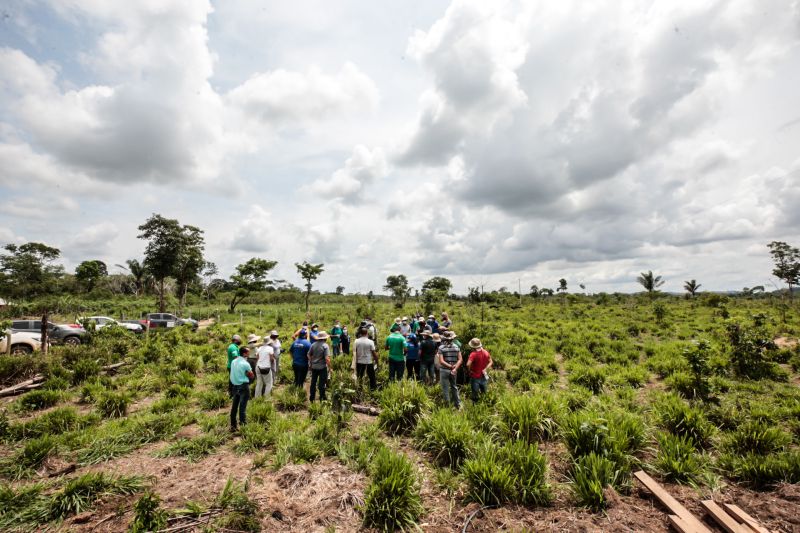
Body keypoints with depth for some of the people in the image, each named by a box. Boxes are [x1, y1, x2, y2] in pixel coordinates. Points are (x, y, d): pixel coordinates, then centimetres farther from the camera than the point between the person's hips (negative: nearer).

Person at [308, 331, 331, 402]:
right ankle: (322, 399, 14)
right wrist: (329, 367, -12)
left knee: (313, 382, 17)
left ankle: (311, 398, 27)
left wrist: (310, 363, 21)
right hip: (322, 367, -5)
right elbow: (327, 358, -22)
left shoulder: (313, 344, 0)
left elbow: (309, 355, 7)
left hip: (314, 366, 5)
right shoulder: (325, 346, -17)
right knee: (322, 383, 6)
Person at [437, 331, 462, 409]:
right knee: (454, 387, 21)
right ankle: (458, 404, 27)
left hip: (444, 370, -4)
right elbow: (460, 359, -4)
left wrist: (450, 366, -11)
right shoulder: (456, 347, 0)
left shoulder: (441, 348, -10)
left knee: (445, 389, 7)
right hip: (453, 370, 4)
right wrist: (455, 368, -10)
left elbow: (441, 361, -17)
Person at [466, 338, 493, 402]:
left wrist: (470, 370, -14)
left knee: (475, 395, 10)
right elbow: (490, 362, 3)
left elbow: (468, 364, -33)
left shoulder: (473, 354, -24)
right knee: (484, 393, 22)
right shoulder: (486, 352, -5)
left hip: (475, 377, -5)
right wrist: (485, 369, -3)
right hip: (483, 376, 5)